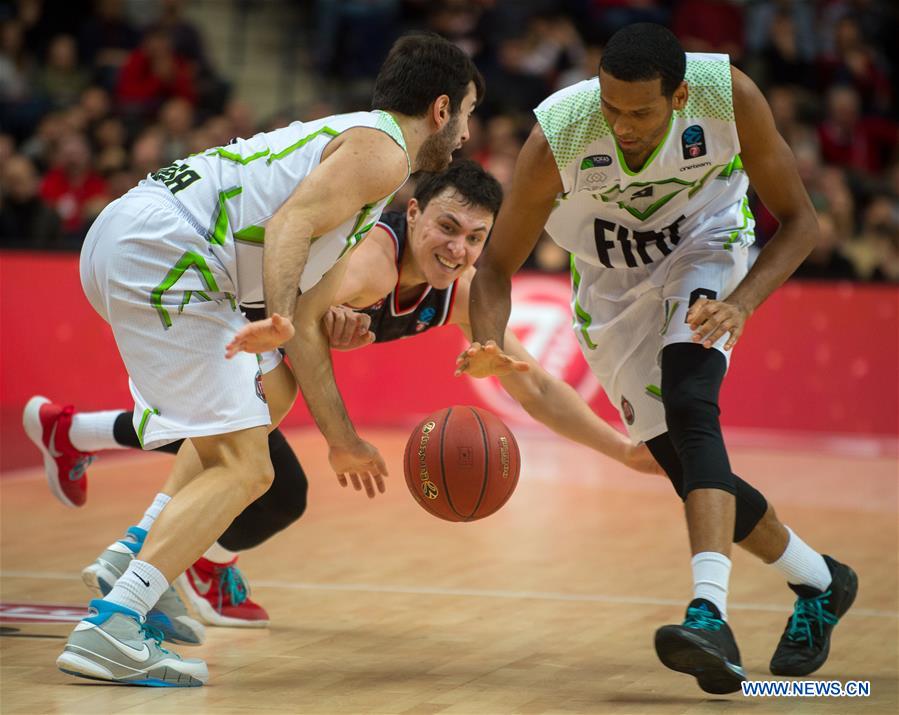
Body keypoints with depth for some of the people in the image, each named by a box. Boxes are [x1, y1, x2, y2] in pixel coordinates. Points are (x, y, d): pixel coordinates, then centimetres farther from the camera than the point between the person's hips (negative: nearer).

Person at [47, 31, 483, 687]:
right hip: (158, 246, -10)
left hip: (119, 240, 10)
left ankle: (137, 554, 18)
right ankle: (109, 629, -19)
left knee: (268, 393, 28)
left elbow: (304, 324, 29)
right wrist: (277, 319, -32)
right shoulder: (383, 150, 0)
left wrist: (342, 438, 31)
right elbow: (288, 225, -18)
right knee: (243, 467, -10)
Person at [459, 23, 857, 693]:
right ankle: (819, 581, 27)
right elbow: (497, 266, -20)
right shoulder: (557, 137, -32)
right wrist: (488, 346, -42)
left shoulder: (729, 97, -31)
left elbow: (799, 219, -17)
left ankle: (710, 614, -40)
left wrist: (740, 304, -34)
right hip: (614, 285, 2)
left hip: (704, 247, -2)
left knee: (689, 406, -30)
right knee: (690, 469, 2)